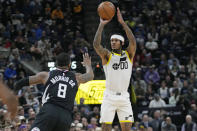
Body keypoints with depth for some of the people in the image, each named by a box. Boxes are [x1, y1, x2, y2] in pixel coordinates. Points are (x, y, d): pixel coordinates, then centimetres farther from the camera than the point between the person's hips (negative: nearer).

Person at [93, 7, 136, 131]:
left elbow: (133, 41, -13)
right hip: (109, 96, -1)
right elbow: (96, 44, -17)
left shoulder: (128, 54, 6)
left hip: (124, 97, 1)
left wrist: (122, 22, -18)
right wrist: (102, 25, -17)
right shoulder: (107, 55, 2)